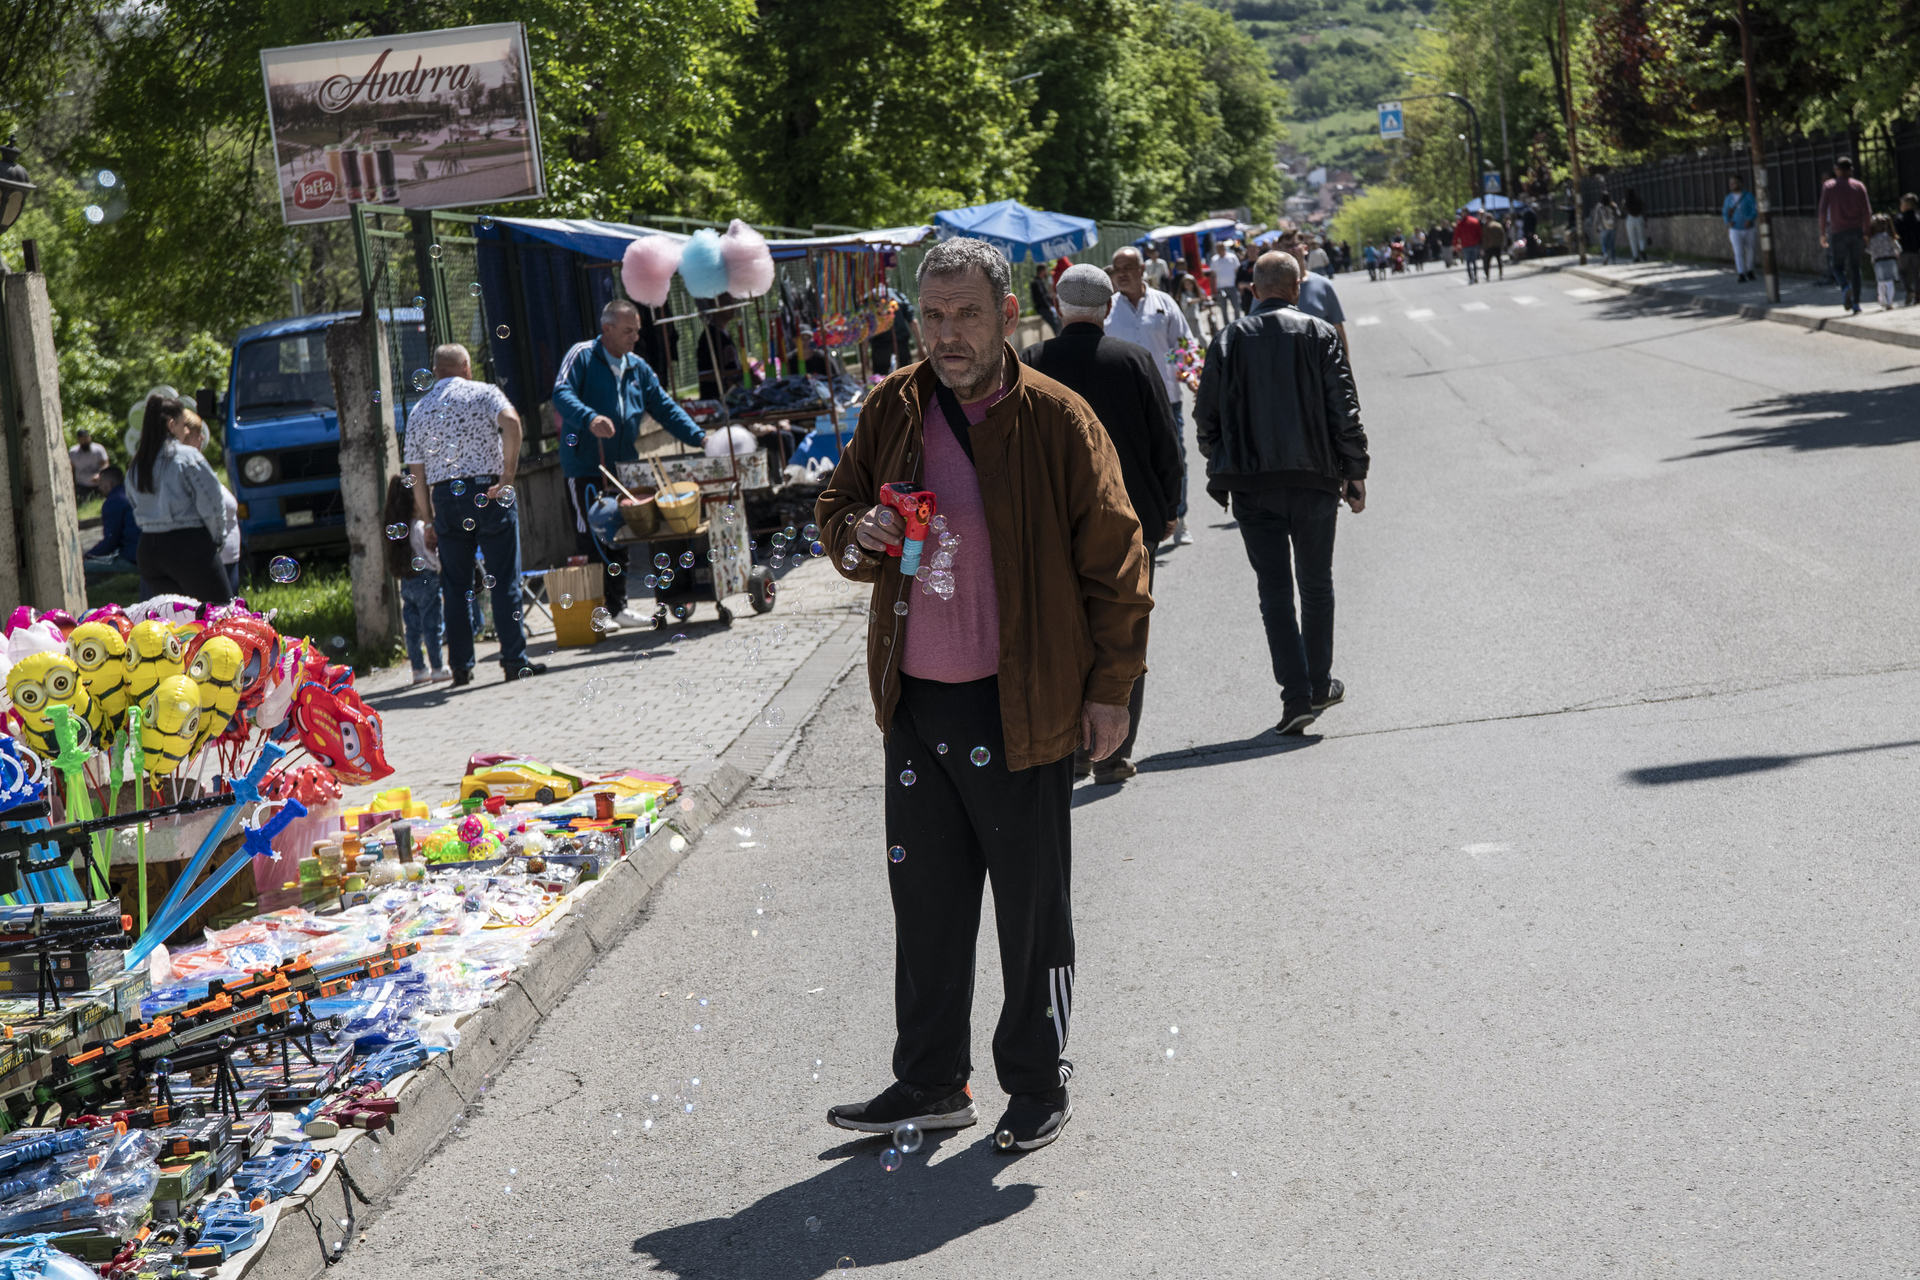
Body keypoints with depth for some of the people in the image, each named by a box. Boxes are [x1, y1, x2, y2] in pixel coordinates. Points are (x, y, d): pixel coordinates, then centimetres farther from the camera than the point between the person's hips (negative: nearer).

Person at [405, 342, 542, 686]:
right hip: (487, 491, -3)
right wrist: (507, 477, -16)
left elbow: (417, 476, 11)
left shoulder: (419, 410, 13)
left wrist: (429, 522, 16)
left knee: (455, 586, 9)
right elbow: (511, 421, -19)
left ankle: (461, 667, 9)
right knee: (504, 580, 1)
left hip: (444, 498, 3)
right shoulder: (485, 393, 3)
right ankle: (514, 660, -1)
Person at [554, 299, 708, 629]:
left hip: (623, 466, 7)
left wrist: (699, 437, 4)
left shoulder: (638, 368, 17)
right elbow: (561, 394, -17)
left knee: (620, 538, 10)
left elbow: (664, 407, 16)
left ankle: (617, 606, 18)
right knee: (592, 539, -6)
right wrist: (590, 419, -35)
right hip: (585, 466, -7)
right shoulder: (582, 356, -4)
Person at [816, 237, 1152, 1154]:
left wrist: (1111, 685, -6)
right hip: (915, 703, 5)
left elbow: (1113, 560, -5)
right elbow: (836, 506, 17)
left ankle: (1039, 1088, 23)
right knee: (925, 903, 14)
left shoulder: (1055, 419, -9)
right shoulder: (893, 409, 4)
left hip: (1020, 707, -5)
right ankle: (930, 1083, 28)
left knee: (1032, 909, 7)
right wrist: (858, 536, -7)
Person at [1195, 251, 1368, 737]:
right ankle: (1319, 685, 22)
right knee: (1316, 584, 15)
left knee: (1274, 590, 3)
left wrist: (1221, 466, 17)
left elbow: (1205, 416, 3)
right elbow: (1345, 409, -4)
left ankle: (1297, 694, -4)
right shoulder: (1319, 334, 0)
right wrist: (1354, 472, 2)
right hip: (1313, 478, 0)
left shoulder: (1228, 341, 2)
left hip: (1251, 483, 0)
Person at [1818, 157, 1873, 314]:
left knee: (1838, 266, 8)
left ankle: (1846, 288, -23)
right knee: (1854, 267, 6)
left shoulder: (1829, 186, 1)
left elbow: (1823, 212, -6)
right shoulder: (1859, 186, 5)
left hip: (1838, 232, -2)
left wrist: (1822, 234, 0)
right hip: (1856, 231, 2)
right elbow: (1867, 212, 0)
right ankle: (1856, 303, 1)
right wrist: (1865, 234, 7)